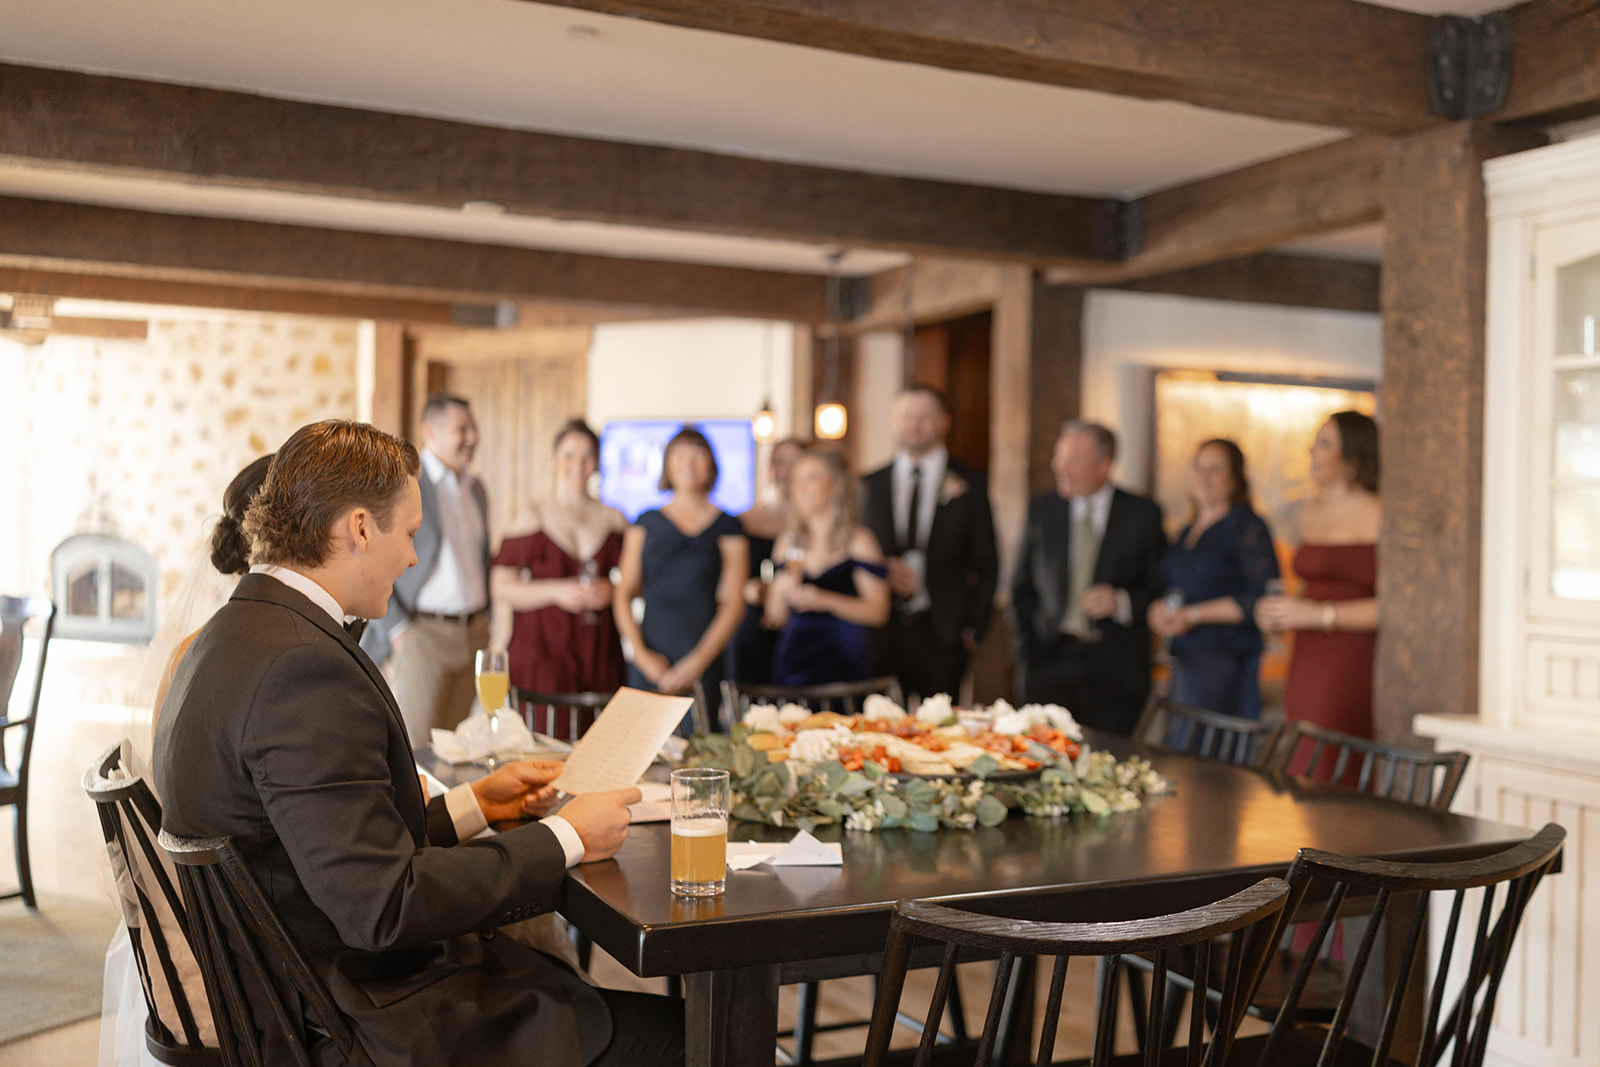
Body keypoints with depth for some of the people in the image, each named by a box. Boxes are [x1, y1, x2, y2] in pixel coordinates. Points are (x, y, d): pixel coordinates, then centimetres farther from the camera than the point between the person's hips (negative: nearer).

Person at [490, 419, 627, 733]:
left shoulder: (614, 521, 11)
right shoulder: (533, 519, 2)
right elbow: (500, 588, -1)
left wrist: (612, 591, -3)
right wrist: (557, 591, -12)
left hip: (600, 657, 3)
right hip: (541, 652, -2)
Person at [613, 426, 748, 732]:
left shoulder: (727, 527, 7)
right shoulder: (647, 523, 13)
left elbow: (733, 603, 1)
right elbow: (624, 594, 10)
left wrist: (700, 659, -9)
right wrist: (640, 653, -4)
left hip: (702, 666, -2)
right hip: (649, 663, 2)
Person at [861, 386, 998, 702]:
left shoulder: (970, 486, 6)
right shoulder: (869, 486, 10)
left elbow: (987, 567, 7)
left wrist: (971, 631, 0)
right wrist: (881, 570, -7)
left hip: (942, 638, -1)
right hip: (880, 637, 1)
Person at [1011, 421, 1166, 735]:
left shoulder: (1143, 515, 3)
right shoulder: (1041, 510, 10)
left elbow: (1162, 588, 4)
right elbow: (1023, 587, 15)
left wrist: (1122, 601, -13)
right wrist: (1029, 642, 4)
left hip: (1117, 671, -1)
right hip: (1050, 661, 2)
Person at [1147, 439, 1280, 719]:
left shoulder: (1247, 526, -6)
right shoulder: (1189, 530, 18)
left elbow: (1263, 599, -14)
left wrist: (1194, 615, -14)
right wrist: (1159, 608, 1)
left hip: (1225, 660, -7)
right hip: (1184, 659, 7)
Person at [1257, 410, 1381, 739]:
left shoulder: (1378, 517, -7)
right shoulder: (1309, 515, 17)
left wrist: (1318, 614, -15)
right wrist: (1278, 612, 11)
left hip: (1351, 666, -7)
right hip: (1305, 668, 7)